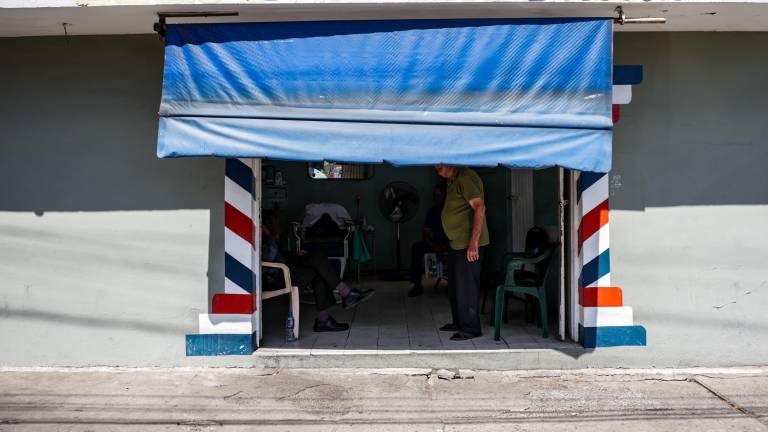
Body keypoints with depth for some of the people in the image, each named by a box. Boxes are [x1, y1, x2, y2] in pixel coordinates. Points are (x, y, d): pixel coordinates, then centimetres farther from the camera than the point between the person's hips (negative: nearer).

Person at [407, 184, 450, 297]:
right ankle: (417, 285, -21)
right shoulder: (432, 212, 4)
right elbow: (425, 234, 2)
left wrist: (445, 246, -26)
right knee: (416, 247, -20)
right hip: (437, 244, 4)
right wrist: (434, 246, -18)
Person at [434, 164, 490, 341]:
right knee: (455, 285, 18)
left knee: (466, 286, -5)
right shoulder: (453, 181, 16)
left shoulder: (466, 178, -16)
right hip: (456, 243, 11)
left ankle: (471, 328, 5)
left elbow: (479, 207, -24)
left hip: (469, 245, -11)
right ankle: (459, 322, 31)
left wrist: (474, 242, -29)